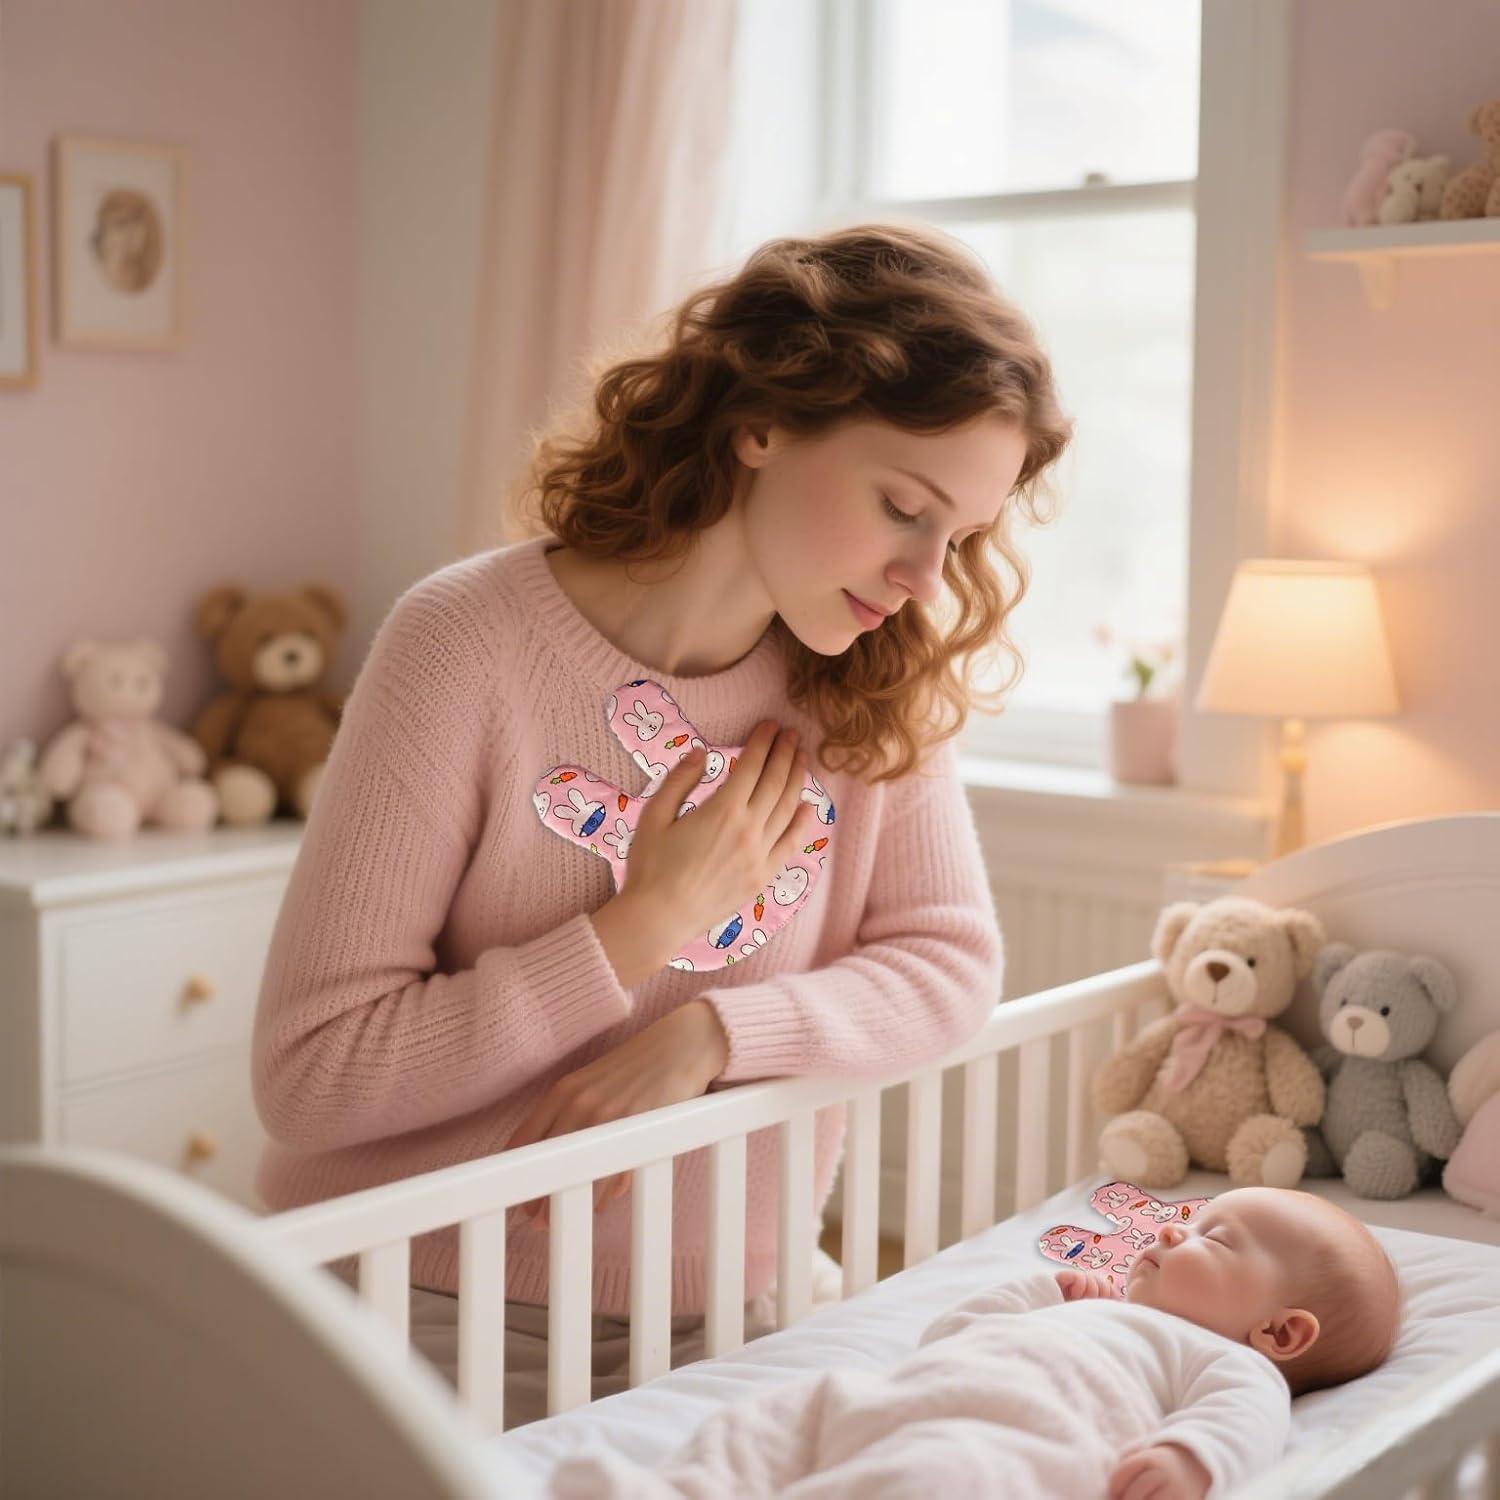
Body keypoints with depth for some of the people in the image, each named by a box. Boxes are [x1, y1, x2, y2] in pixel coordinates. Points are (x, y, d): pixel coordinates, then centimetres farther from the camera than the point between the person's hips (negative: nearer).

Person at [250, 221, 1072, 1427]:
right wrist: (652, 923, -21)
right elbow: (309, 1077, -20)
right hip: (435, 1327, -3)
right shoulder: (472, 642, -19)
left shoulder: (879, 675, -3)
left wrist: (708, 1033, -21)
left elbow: (950, 963, -5)